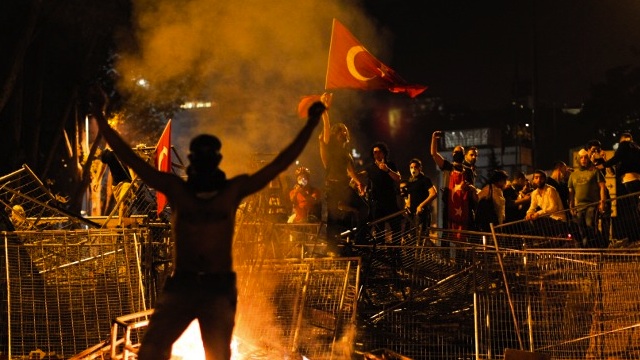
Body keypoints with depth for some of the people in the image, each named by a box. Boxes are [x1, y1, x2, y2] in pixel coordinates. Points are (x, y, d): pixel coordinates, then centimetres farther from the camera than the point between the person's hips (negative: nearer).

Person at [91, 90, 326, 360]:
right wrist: (100, 119, 4)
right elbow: (129, 158, 7)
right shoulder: (175, 188, 7)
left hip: (220, 289, 0)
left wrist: (311, 124, 3)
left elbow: (281, 163, 5)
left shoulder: (234, 189, 5)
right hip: (180, 286, 0)